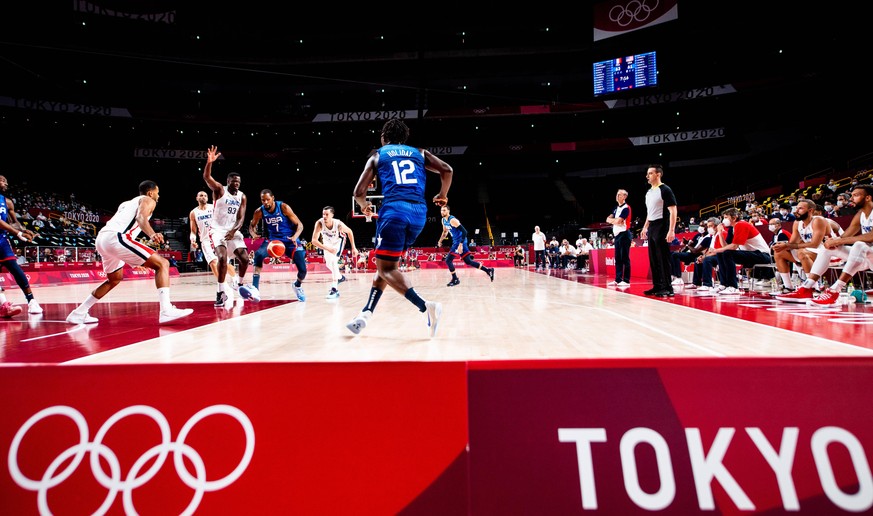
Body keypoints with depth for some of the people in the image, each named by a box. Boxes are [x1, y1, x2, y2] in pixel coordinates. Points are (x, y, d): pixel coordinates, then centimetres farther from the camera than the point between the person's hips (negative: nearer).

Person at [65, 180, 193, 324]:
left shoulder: (127, 203, 34)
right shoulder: (147, 200, 10)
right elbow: (141, 217, -13)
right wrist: (152, 234, -31)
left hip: (101, 238, 9)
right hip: (116, 238, -9)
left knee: (115, 279, 31)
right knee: (162, 263, -9)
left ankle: (78, 313, 33)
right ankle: (166, 311, -25)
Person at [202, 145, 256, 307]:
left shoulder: (242, 196, 6)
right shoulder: (219, 190, -5)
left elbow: (241, 217, 1)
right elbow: (206, 177, -24)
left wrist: (234, 230, -17)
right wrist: (209, 162, -42)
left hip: (233, 231, 5)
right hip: (218, 230, -5)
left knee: (244, 259, -3)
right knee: (222, 257, -25)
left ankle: (241, 284, 24)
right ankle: (221, 292, -18)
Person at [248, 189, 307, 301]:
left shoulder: (283, 207, -17)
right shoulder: (259, 211, -8)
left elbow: (299, 224, -13)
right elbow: (252, 225, 8)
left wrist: (295, 236, -33)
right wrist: (253, 234, -15)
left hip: (290, 239, -2)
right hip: (272, 239, 2)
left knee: (303, 270, -10)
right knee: (259, 254, -30)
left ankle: (298, 285, 27)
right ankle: (255, 288, -22)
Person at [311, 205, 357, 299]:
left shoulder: (338, 224, -37)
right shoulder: (319, 223, -36)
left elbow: (349, 232, -15)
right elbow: (314, 241, -38)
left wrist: (353, 248, -12)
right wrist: (328, 249, -49)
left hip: (338, 241, -4)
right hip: (327, 242, 4)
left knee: (333, 261, -23)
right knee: (329, 264, 16)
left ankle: (335, 289, -20)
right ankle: (340, 277, 47)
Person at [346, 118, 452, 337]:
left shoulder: (377, 155, 17)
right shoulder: (419, 152, 24)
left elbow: (359, 192, 9)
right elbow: (447, 170, 11)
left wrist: (364, 206, 31)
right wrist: (443, 195, 27)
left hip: (395, 210, -4)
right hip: (419, 213, 5)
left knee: (386, 268, 0)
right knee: (386, 262, 18)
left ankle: (425, 306, -19)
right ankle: (366, 313, 12)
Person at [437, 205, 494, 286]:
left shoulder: (452, 220, -19)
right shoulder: (443, 220, 8)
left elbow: (464, 231, -24)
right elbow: (445, 231, 28)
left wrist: (460, 244, -29)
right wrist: (440, 240, 18)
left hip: (460, 242, -9)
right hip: (456, 242, 9)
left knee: (448, 260, -9)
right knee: (468, 261, 13)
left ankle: (455, 280, 4)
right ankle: (488, 270, 19)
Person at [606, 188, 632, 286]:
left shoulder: (626, 208, -9)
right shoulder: (616, 208, 18)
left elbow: (618, 220, -18)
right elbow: (608, 219, 11)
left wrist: (612, 220, 2)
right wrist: (615, 220, -8)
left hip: (624, 235, -9)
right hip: (617, 235, 9)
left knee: (625, 258, -8)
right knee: (618, 259, 9)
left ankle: (626, 281, -7)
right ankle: (618, 280, 13)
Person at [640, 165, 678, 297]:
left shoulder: (665, 190, -9)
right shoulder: (649, 192, 16)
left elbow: (673, 211, -14)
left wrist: (671, 230, -21)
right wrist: (645, 227, 20)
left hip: (661, 227, -8)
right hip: (651, 228, 9)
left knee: (663, 259, -7)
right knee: (653, 259, 10)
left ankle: (667, 288, -2)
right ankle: (657, 286, 17)